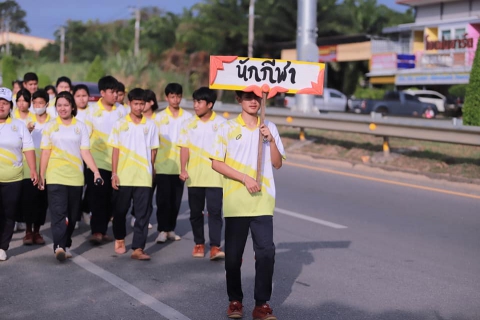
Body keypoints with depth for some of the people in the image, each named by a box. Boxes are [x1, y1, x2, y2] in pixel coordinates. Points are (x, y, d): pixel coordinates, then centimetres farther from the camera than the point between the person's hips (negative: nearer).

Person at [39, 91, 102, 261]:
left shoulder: (80, 126, 6)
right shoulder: (50, 126, 6)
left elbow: (85, 152, 0)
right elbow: (45, 153, 5)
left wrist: (96, 171, -11)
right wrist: (41, 175, 0)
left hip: (75, 176, 2)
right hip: (55, 176, -2)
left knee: (72, 214, 8)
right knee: (58, 212, -14)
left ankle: (66, 245, 22)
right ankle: (59, 246, -22)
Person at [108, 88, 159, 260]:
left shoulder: (150, 125, 5)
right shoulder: (120, 124, 2)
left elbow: (153, 150, 11)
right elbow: (115, 150, 1)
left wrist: (150, 169, 11)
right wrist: (114, 173, -4)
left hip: (144, 177, 0)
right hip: (123, 176, 0)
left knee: (143, 214, -4)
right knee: (120, 210, 11)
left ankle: (138, 249, -2)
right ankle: (119, 239, 33)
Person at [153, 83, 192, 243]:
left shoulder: (188, 117, 4)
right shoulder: (159, 117, 2)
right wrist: (152, 164, -1)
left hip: (180, 166, 1)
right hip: (163, 166, -1)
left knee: (176, 199, 6)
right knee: (163, 199, -3)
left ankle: (171, 229, 18)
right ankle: (162, 230, 3)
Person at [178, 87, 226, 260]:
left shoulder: (221, 123, 0)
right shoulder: (189, 124, 7)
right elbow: (185, 148, 3)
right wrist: (183, 169, -9)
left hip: (215, 177, -3)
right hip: (194, 176, 3)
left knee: (214, 211, -9)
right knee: (195, 212, 10)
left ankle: (215, 247, -9)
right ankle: (199, 244, 22)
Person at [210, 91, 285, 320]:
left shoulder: (269, 128, 10)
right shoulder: (228, 128, 1)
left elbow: (277, 163, 9)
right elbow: (216, 163, -3)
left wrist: (271, 140, -7)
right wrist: (245, 178, -12)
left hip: (263, 201, 2)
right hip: (235, 201, -2)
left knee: (266, 251, -5)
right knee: (233, 254, 5)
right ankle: (235, 301, 19)